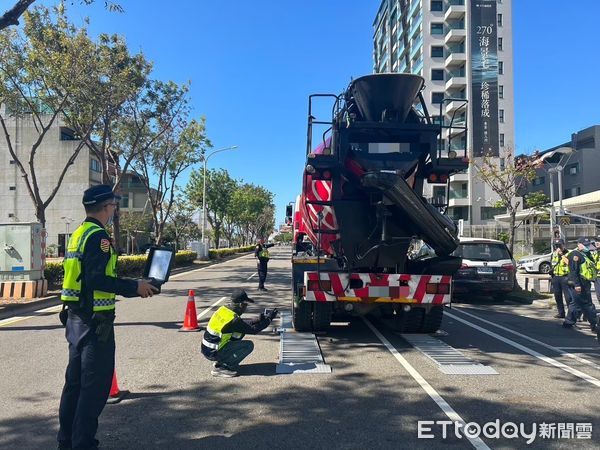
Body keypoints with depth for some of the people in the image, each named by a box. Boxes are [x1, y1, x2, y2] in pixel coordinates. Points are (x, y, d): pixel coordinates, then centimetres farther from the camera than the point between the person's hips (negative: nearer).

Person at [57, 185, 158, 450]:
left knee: (75, 381, 18)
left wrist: (132, 287, 16)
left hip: (75, 317, 10)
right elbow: (98, 280, -25)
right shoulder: (98, 235, -16)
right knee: (95, 385, 0)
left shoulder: (78, 233, 13)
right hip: (95, 321, -10)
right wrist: (135, 287, -16)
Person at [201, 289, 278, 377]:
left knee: (240, 333, 17)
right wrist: (269, 319, -4)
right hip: (213, 353, -9)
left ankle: (220, 361, 16)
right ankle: (220, 367, -6)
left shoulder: (223, 309, 2)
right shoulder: (233, 320, -24)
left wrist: (258, 320, 11)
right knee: (249, 345, -11)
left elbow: (242, 323, 15)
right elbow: (254, 330, -13)